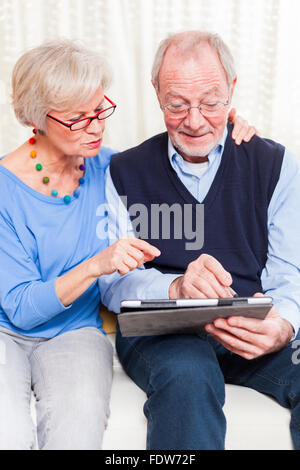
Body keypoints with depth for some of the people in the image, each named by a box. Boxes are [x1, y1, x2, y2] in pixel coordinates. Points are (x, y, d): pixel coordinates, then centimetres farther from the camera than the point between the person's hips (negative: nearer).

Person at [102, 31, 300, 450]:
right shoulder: (123, 173, 7)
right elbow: (113, 281, -1)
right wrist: (177, 287, -24)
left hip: (252, 334, 2)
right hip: (158, 332, -1)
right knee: (187, 375, -37)